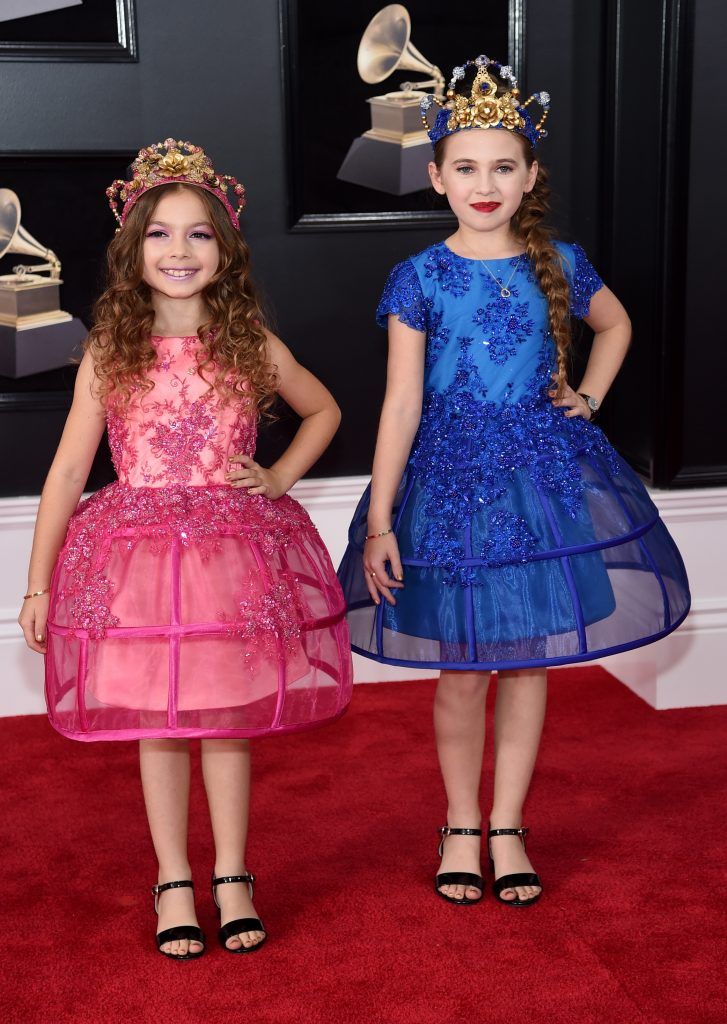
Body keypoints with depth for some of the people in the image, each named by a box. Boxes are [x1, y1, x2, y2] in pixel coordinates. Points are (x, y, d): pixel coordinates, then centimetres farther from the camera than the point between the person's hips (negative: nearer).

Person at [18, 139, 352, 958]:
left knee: (229, 719, 8)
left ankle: (231, 878, 24)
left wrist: (280, 476, 3)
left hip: (235, 549, 1)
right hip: (138, 552, 0)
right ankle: (174, 884, 23)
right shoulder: (109, 354, -2)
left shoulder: (251, 345, 1)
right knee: (158, 725, 7)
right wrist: (37, 584, 0)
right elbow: (68, 470, 0)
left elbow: (324, 411, 19)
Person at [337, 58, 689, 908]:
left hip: (541, 471, 2)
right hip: (451, 476, -2)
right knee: (462, 668, 5)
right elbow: (403, 403, -7)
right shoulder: (420, 278, -5)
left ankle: (507, 827, 24)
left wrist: (587, 397, 7)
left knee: (527, 658, 8)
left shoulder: (558, 264, 2)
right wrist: (379, 522, -10)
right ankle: (461, 827, 25)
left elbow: (615, 324, 23)